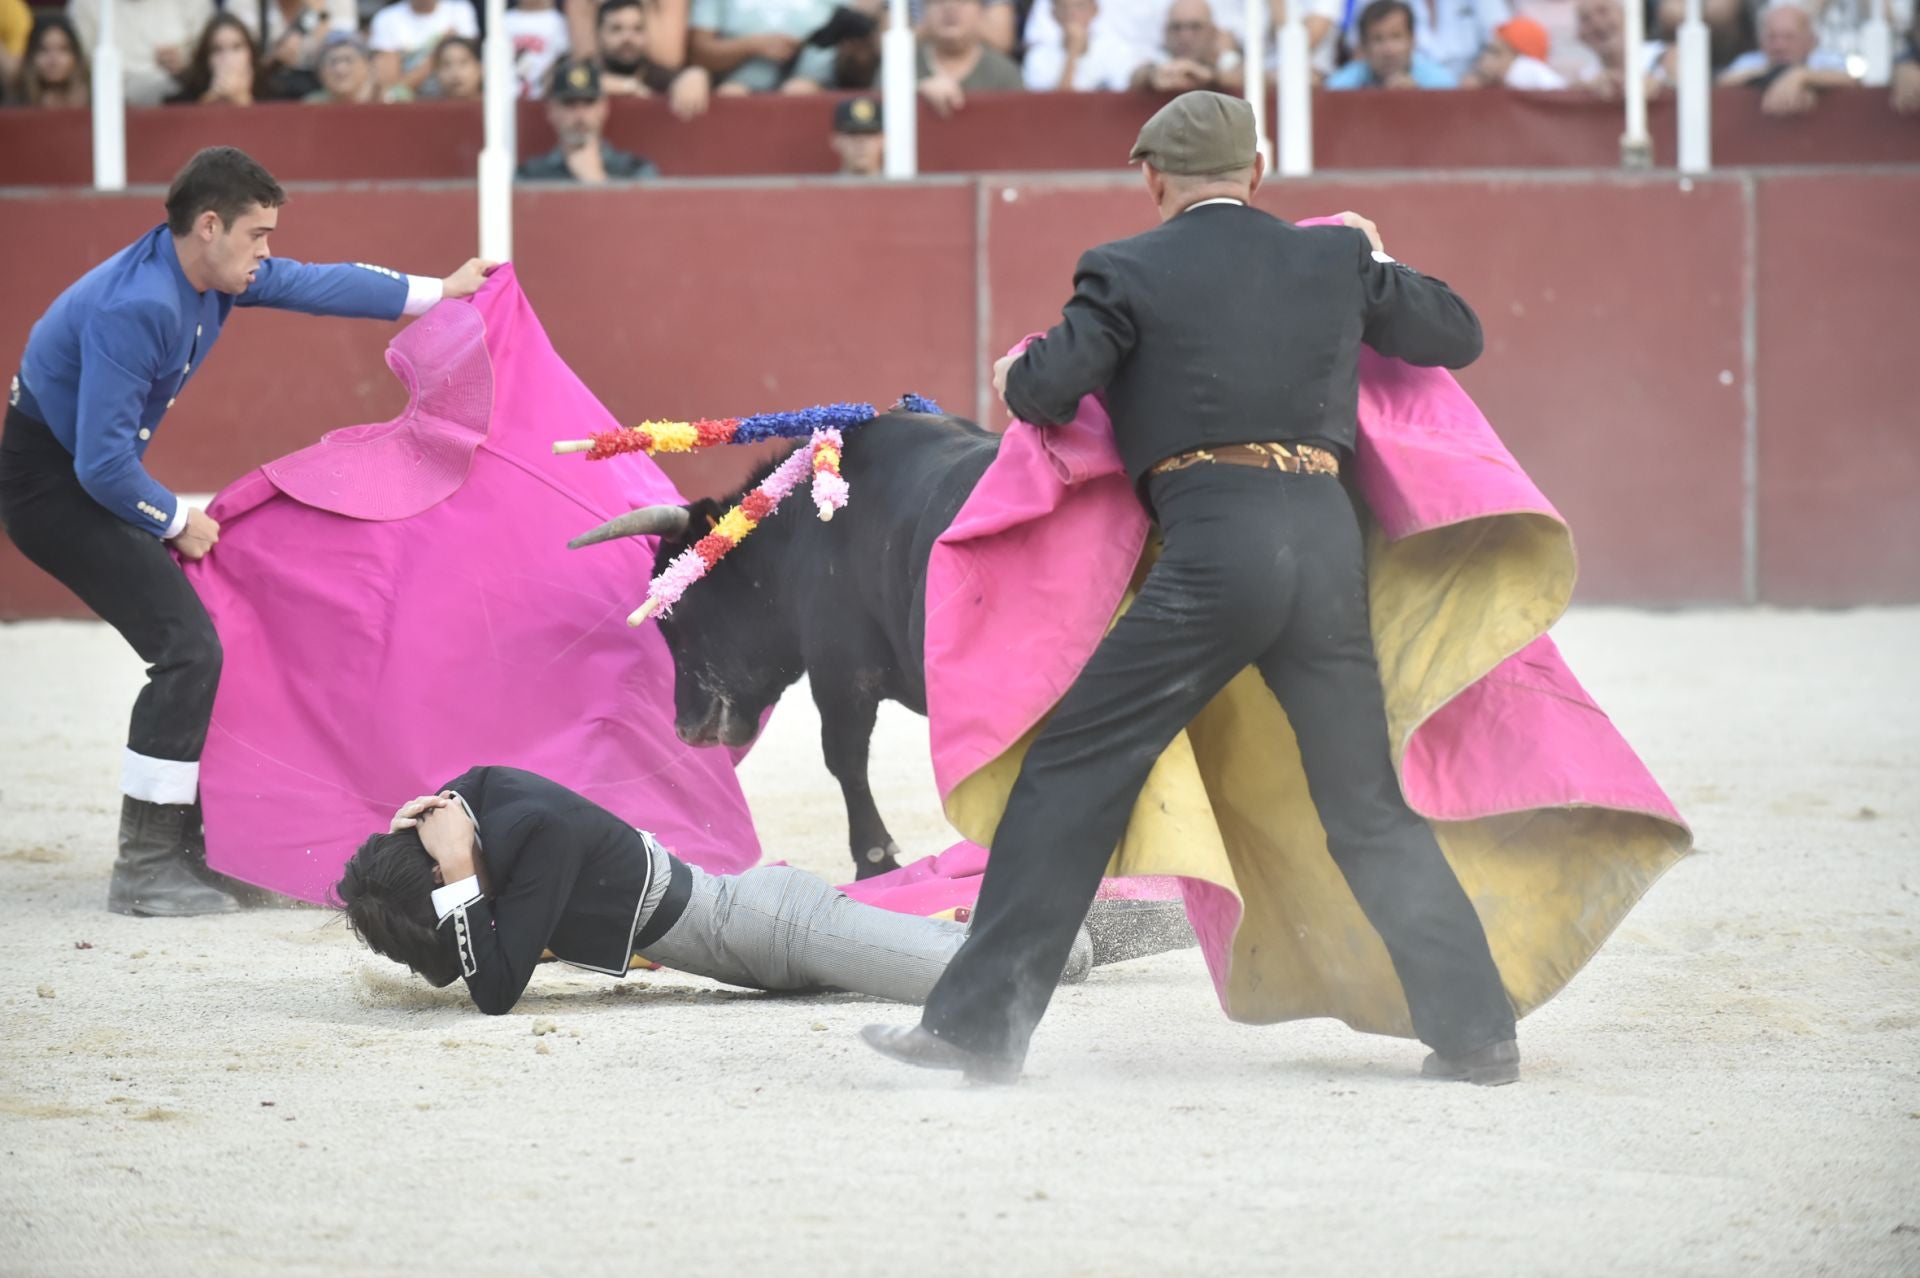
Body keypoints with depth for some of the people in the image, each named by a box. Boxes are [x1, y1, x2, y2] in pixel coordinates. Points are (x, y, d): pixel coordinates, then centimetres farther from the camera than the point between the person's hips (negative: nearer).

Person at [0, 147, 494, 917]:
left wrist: (434, 293, 23)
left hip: (92, 476, 10)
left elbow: (316, 284, 16)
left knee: (191, 642, 14)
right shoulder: (135, 309, -30)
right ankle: (143, 872, -12)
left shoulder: (216, 275, -1)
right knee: (186, 648, -16)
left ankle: (180, 847, 23)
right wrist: (178, 522, -14)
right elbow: (103, 462, -29)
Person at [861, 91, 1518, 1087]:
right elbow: (1457, 335, 25)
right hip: (1327, 535, 4)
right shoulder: (1335, 260, 15)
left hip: (1213, 547, -4)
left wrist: (1014, 375, 21)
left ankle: (976, 1023, -3)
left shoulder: (1129, 273, 4)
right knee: (1370, 808, 16)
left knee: (1073, 773, 1)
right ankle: (1474, 1030, 14)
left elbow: (1044, 392, -3)